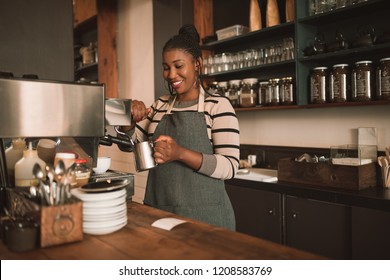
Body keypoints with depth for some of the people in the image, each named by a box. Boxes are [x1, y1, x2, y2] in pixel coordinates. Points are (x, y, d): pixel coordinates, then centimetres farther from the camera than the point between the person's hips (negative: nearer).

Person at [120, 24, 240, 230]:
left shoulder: (218, 105, -7)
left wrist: (180, 153, -26)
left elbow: (230, 166, -14)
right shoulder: (160, 105, 9)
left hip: (204, 215, -4)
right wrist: (130, 118, -6)